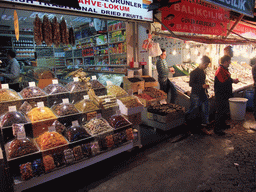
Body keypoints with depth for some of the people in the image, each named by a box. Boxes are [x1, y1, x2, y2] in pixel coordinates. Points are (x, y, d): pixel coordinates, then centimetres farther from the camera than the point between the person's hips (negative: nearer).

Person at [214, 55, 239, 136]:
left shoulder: (225, 69, 15)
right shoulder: (220, 70, -19)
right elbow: (224, 82, -24)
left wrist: (232, 80, 4)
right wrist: (233, 81, -10)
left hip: (225, 94, 11)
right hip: (220, 95, -11)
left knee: (225, 110, 20)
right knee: (220, 112, -6)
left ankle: (222, 124, 35)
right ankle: (217, 129, 2)